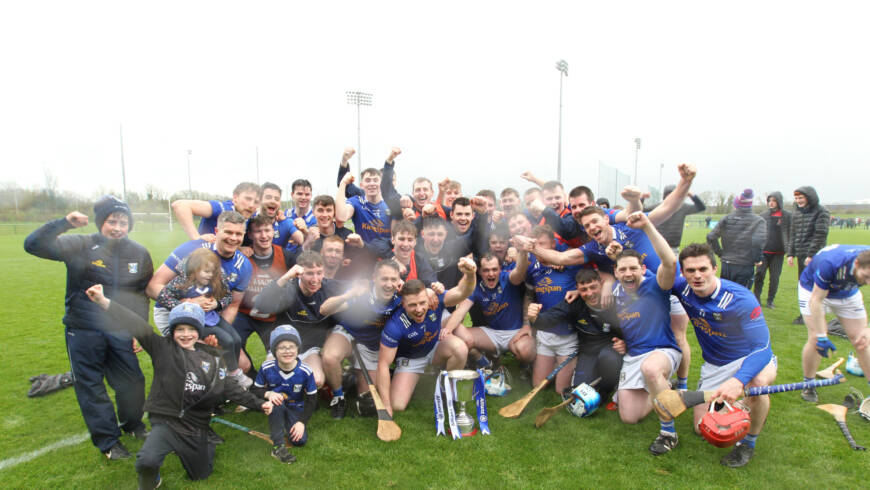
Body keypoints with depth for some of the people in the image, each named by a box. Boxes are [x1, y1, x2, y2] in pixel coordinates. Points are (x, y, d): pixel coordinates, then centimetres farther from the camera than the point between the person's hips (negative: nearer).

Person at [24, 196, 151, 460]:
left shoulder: (139, 254, 2)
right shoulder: (81, 246, -8)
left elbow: (143, 294, 9)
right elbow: (33, 245, -16)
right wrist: (64, 223, -27)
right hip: (83, 330, -2)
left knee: (132, 381, 6)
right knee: (90, 384, 5)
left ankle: (133, 424, 33)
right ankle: (107, 440, 21)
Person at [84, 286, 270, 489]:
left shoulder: (212, 358, 4)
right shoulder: (163, 349, -6)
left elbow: (228, 388, 7)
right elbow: (138, 327, -18)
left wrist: (258, 403, 1)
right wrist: (104, 302, -30)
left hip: (197, 425, 3)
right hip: (166, 421, -3)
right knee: (147, 461, -30)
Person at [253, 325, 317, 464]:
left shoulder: (305, 371, -22)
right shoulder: (266, 368, -20)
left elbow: (311, 399, -12)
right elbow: (255, 390, -7)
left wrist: (302, 421, -19)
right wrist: (268, 393, -29)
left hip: (296, 408, 0)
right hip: (276, 407, 0)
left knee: (300, 440, -19)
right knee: (276, 400, -36)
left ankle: (287, 425, 17)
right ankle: (278, 446, -26)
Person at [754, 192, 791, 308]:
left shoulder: (787, 216, 1)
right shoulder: (763, 215, 5)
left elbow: (790, 234, 0)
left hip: (778, 252, -1)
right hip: (763, 251, 1)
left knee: (775, 278, 6)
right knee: (759, 274, -3)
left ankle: (770, 300, 19)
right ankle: (756, 298, 10)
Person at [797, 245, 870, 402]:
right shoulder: (830, 264, -41)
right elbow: (816, 301, -30)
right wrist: (822, 337, -28)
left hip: (848, 293, 5)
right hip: (813, 289, -4)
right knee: (816, 339, -13)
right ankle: (808, 386, 4)